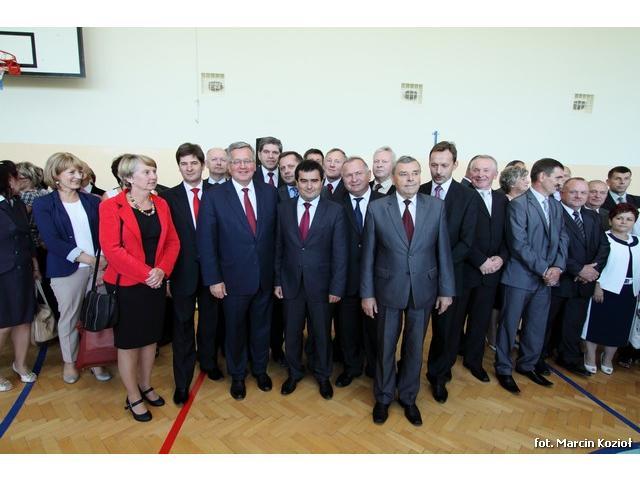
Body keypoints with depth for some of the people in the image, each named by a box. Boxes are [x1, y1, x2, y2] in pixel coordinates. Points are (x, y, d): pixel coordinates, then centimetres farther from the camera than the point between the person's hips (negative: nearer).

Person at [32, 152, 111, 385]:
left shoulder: (92, 201, 7)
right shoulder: (43, 204, -1)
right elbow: (52, 241, -10)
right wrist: (87, 258, -18)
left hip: (99, 266, 2)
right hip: (66, 269, -2)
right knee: (68, 317, 10)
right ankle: (69, 362, 30)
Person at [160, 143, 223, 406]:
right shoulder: (169, 197, -2)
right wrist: (165, 275, -7)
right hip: (183, 270, -1)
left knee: (209, 320, 18)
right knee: (182, 325, 8)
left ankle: (208, 362, 42)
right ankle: (182, 382, 23)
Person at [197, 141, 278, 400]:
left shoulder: (270, 192, -1)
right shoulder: (213, 197, -8)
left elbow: (276, 233, 1)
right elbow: (206, 241, -8)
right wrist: (213, 279, -11)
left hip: (265, 277, 2)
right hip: (233, 279, -2)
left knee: (261, 327, 19)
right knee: (235, 329, 16)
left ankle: (260, 369, 43)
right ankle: (237, 375, 39)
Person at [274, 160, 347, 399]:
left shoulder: (335, 211, -7)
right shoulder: (283, 208, 0)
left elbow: (339, 253, -7)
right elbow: (278, 247, 3)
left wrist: (337, 287, -10)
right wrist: (277, 281, 1)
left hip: (320, 284, -2)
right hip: (290, 283, 2)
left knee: (321, 333, 15)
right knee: (292, 333, 16)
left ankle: (322, 375, 38)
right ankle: (294, 372, 40)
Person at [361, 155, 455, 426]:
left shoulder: (436, 206, -3)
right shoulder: (376, 208, -7)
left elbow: (443, 250, 0)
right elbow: (368, 254, -4)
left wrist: (446, 290, 0)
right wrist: (367, 293, -5)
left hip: (423, 289, 2)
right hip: (388, 289, -1)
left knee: (415, 348, 16)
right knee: (386, 347, 14)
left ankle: (408, 398, 38)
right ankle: (383, 397, 37)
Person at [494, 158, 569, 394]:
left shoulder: (556, 206, 11)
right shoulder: (518, 204, -12)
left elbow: (562, 238, 10)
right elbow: (519, 244, -17)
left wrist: (557, 267, -6)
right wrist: (544, 270, -15)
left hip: (547, 277, 7)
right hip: (521, 276, -7)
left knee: (537, 325, 15)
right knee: (509, 325, 6)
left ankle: (527, 365, 34)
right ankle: (504, 369, 22)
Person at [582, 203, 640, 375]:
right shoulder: (604, 238, -9)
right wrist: (597, 286, -16)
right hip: (605, 290, -6)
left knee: (619, 327, 13)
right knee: (597, 323, 2)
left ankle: (607, 359, 28)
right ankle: (590, 358, 15)